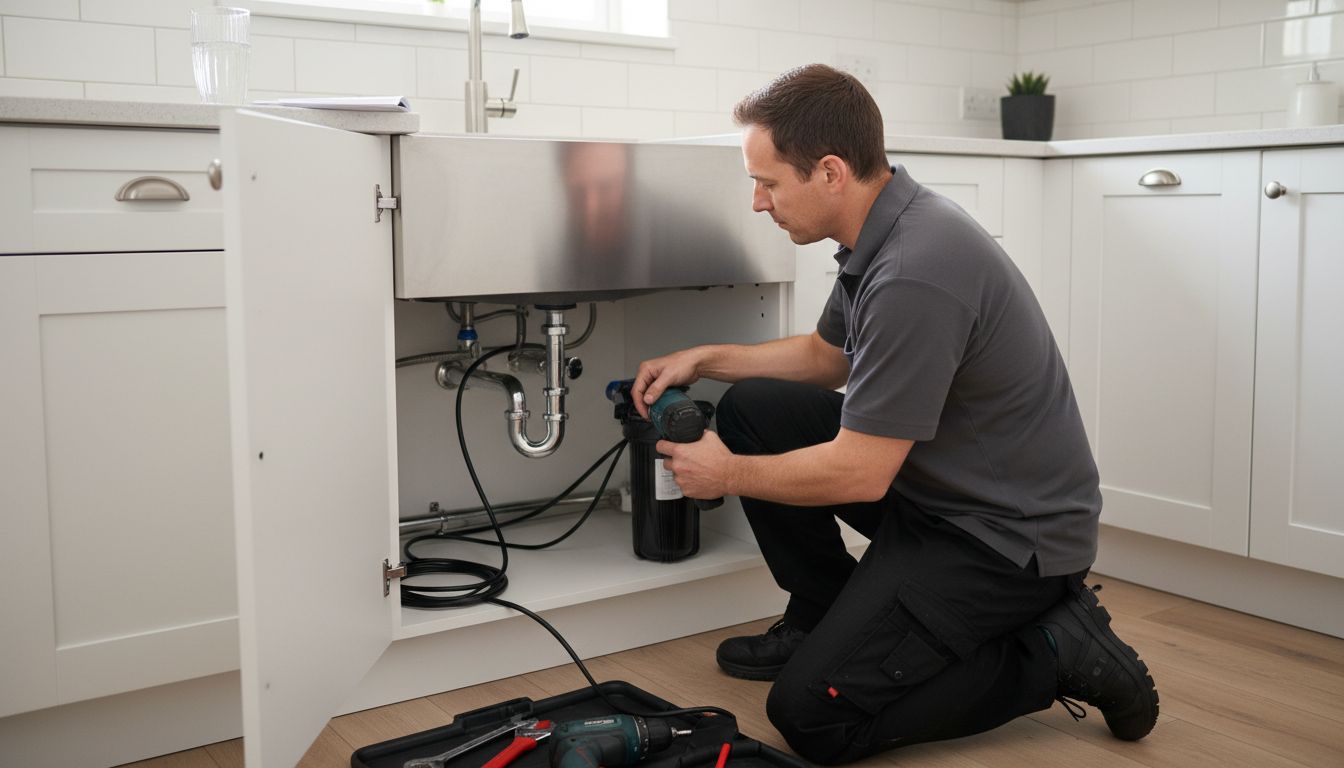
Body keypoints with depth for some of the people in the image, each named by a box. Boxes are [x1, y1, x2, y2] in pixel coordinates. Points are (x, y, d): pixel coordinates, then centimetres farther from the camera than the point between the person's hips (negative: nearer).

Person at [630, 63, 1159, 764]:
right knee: (752, 410, 4)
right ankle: (823, 618, 16)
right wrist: (703, 358, 11)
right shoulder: (885, 230, 1)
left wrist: (726, 475, -10)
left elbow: (859, 474, -26)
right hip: (931, 486, 9)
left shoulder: (916, 274, -30)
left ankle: (1055, 651, 0)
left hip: (1010, 535, -9)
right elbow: (825, 355, 19)